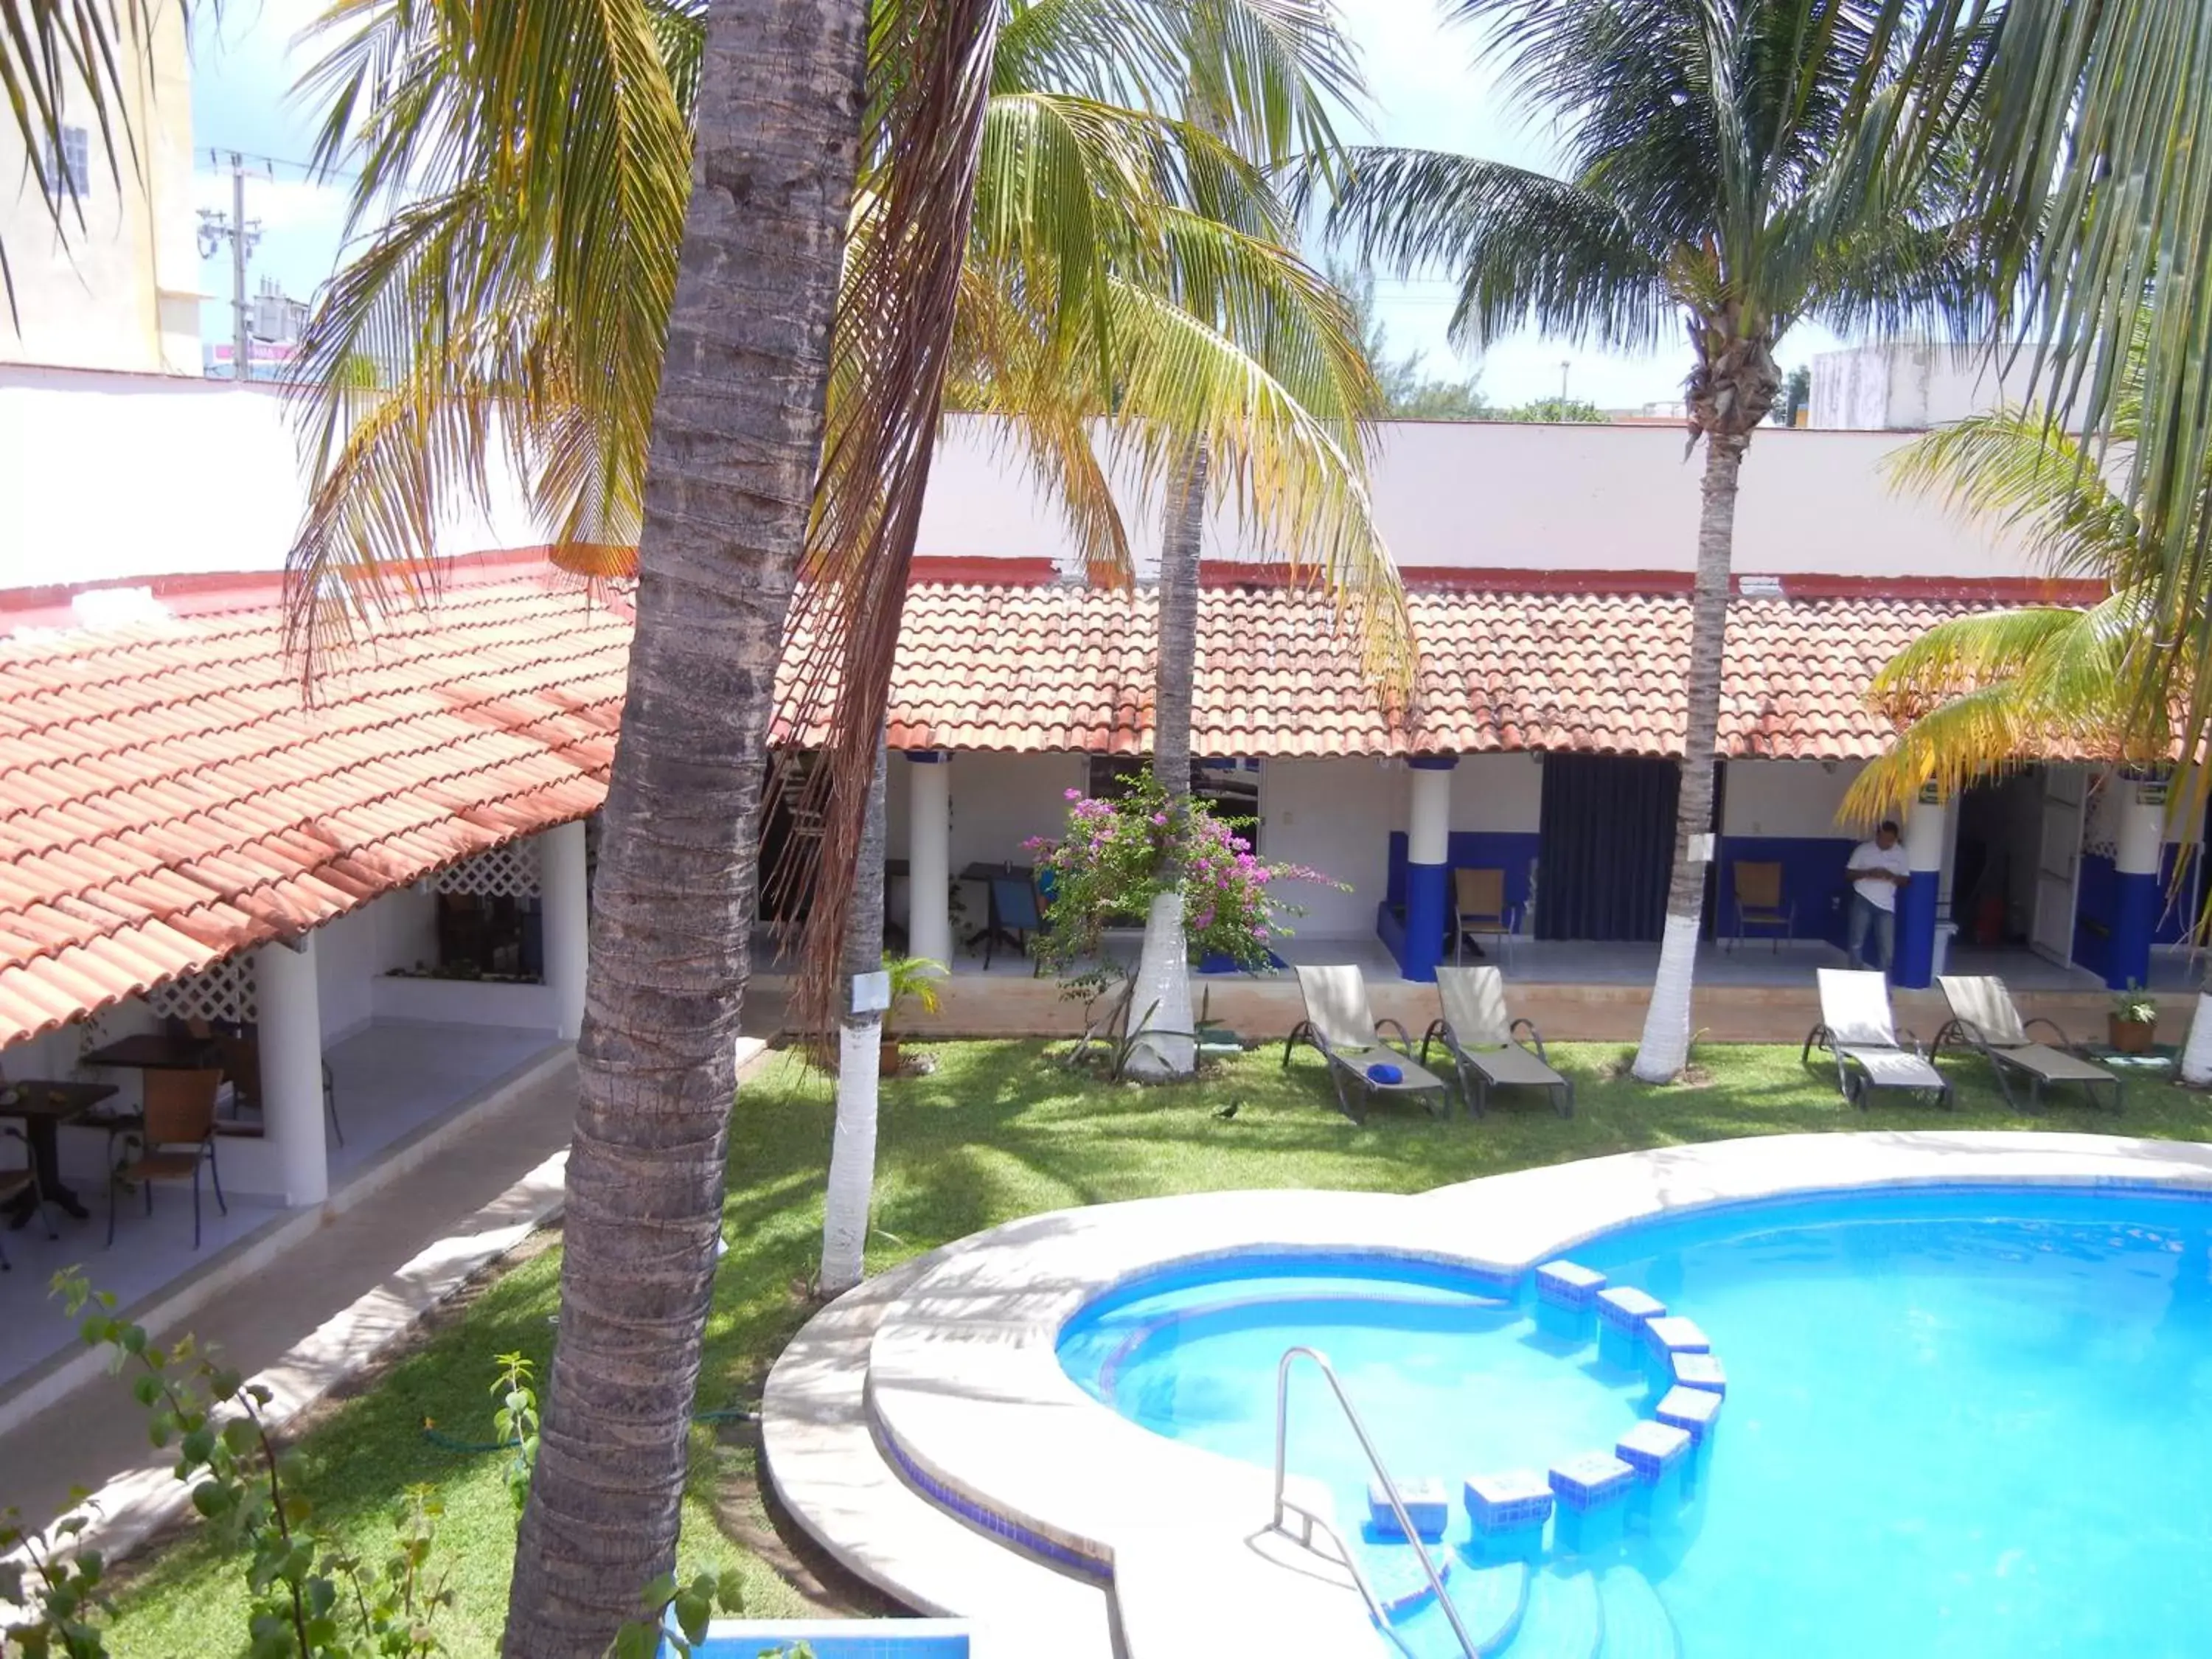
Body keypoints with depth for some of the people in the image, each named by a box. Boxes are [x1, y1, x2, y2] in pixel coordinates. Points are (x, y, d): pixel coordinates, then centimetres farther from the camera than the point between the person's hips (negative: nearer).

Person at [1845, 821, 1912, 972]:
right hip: (1863, 901, -1)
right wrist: (1868, 873, -19)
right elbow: (1849, 873, 0)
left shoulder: (1901, 854, 2)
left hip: (1886, 905, 1)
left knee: (1887, 946, 0)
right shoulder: (1863, 850, -2)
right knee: (1856, 942, 3)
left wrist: (1892, 876, -16)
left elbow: (1906, 880, 6)